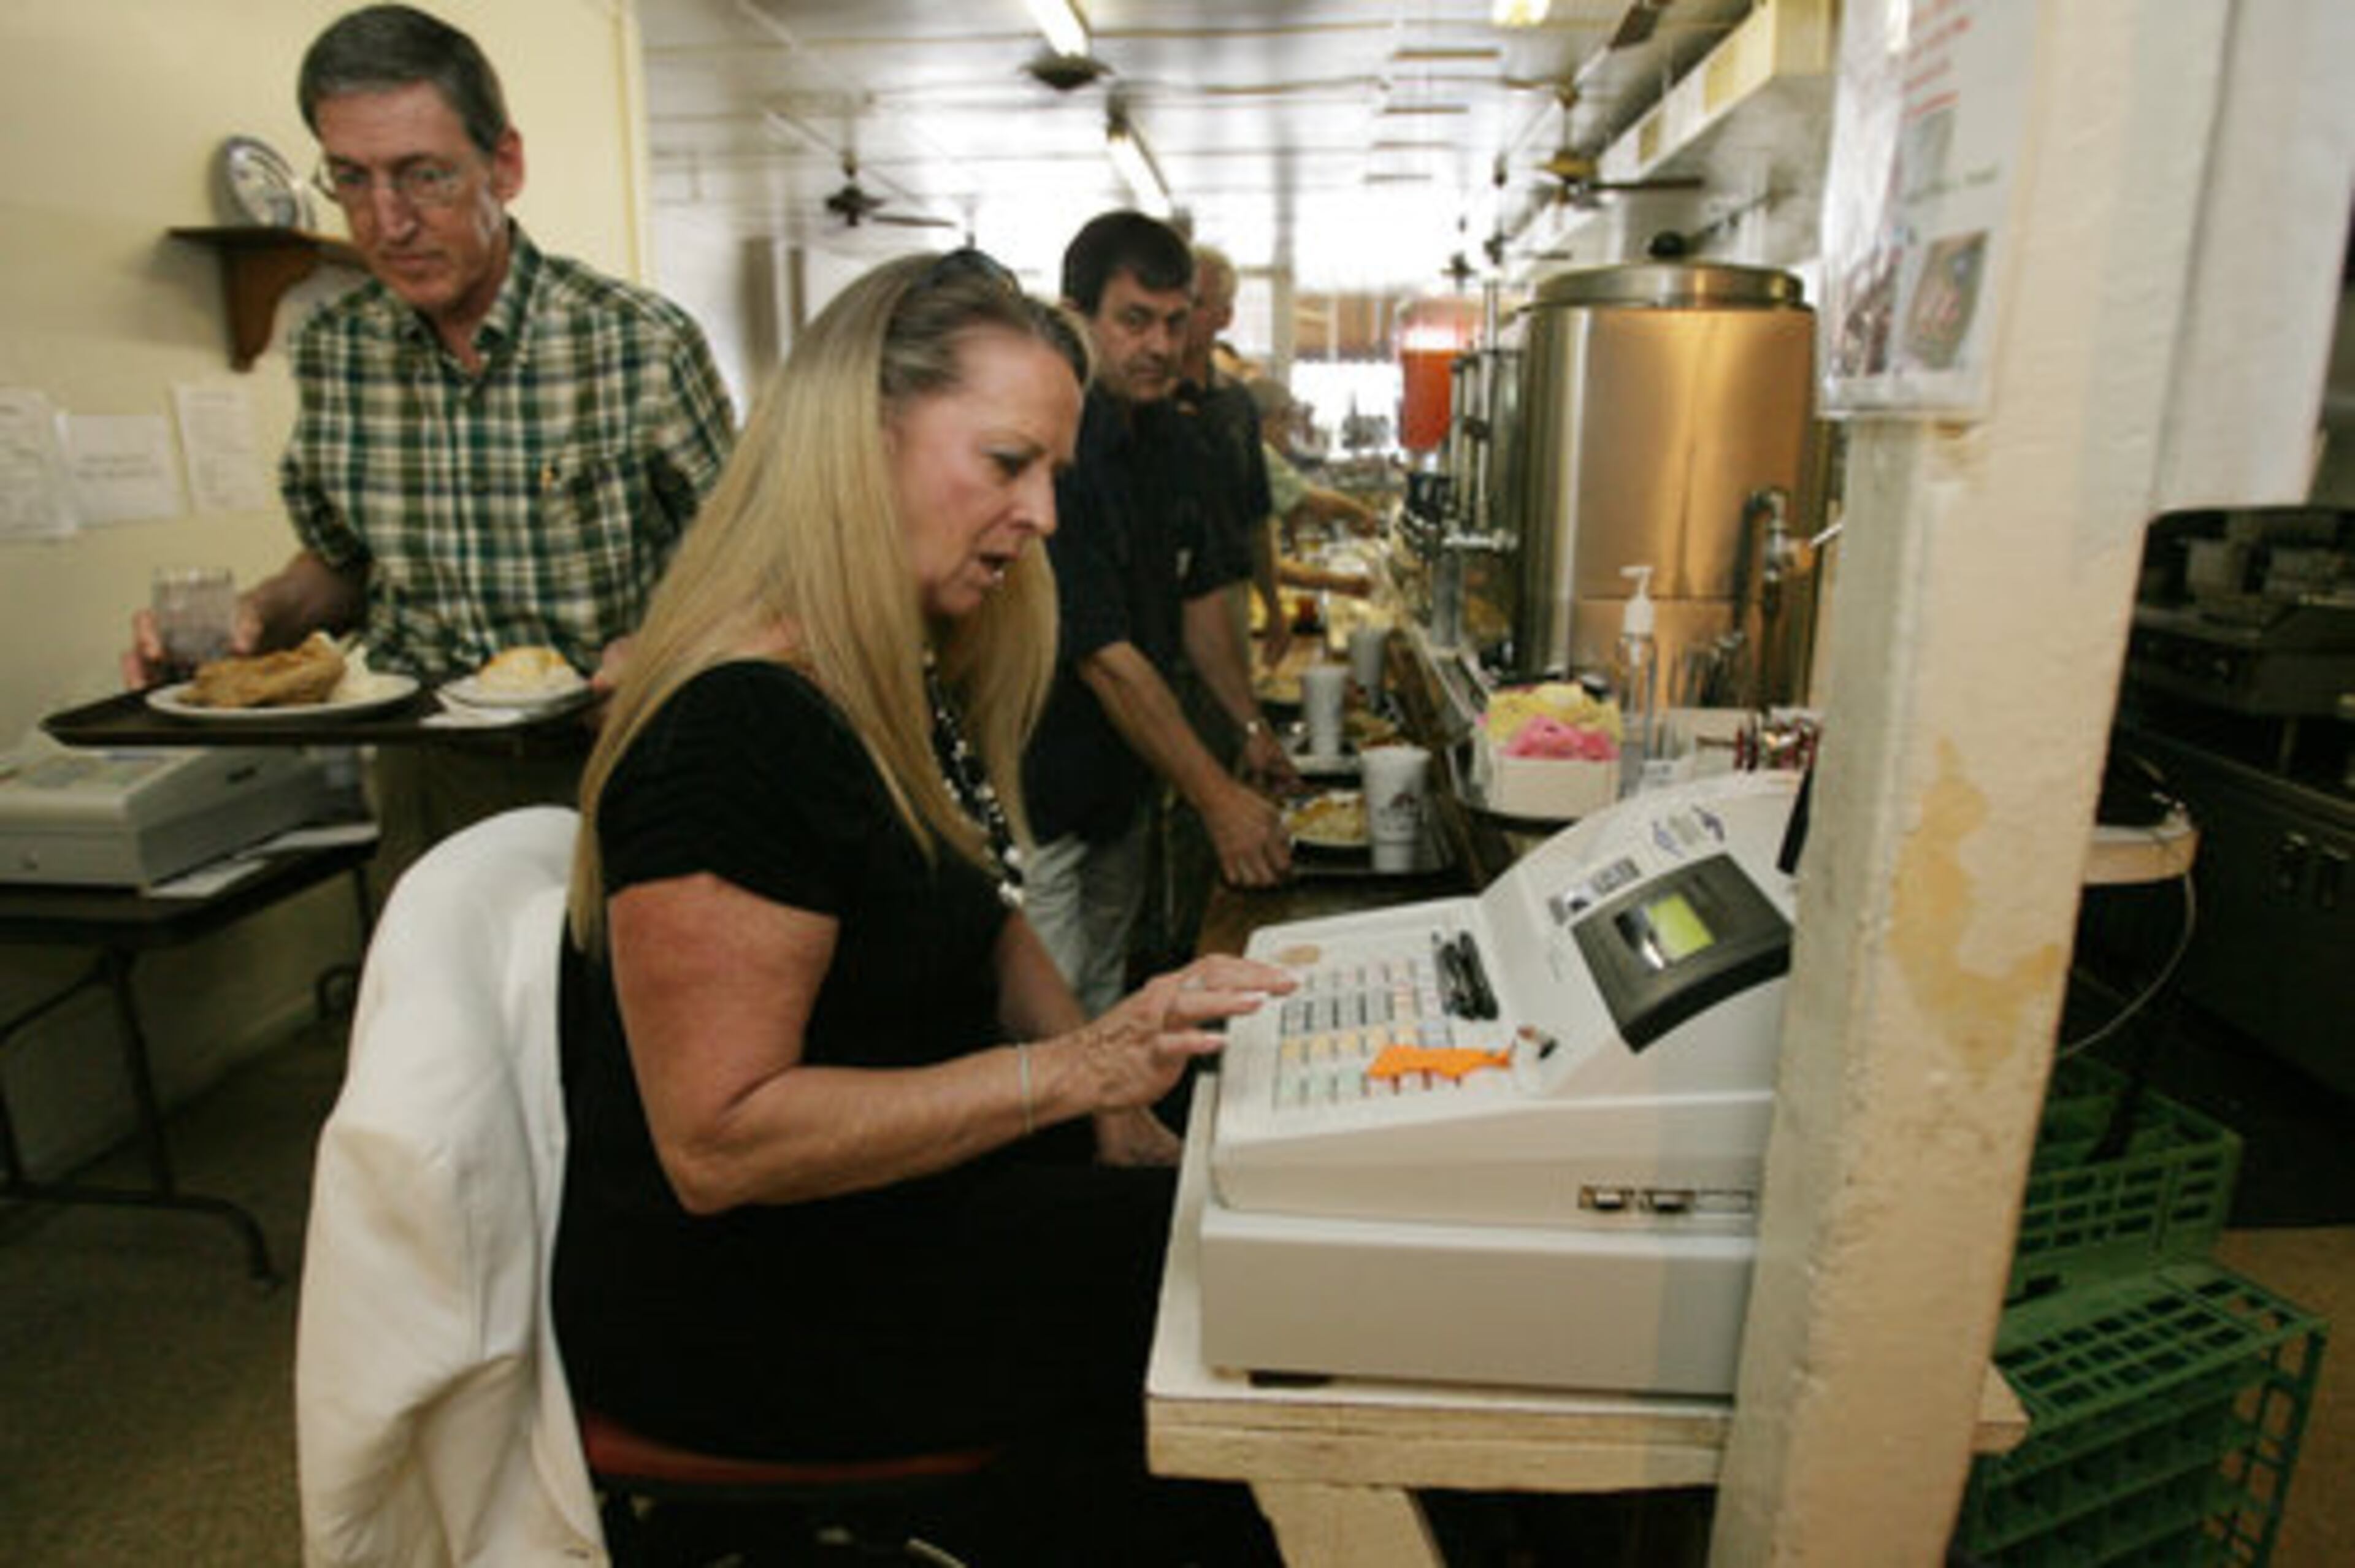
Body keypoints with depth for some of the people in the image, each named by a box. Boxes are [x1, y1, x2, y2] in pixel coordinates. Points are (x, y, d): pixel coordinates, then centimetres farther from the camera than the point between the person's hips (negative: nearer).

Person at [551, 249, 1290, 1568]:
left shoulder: (910, 682, 2)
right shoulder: (738, 731, -26)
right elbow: (720, 1142, -26)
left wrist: (1120, 1100, -1)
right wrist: (1076, 1068, -27)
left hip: (890, 1179, 8)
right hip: (739, 1298, -8)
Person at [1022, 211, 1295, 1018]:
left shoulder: (1169, 437, 5)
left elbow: (1199, 596, 15)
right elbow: (1107, 658, -25)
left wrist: (1252, 726, 8)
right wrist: (1217, 799, -22)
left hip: (1123, 782, 8)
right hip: (1041, 797, -8)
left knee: (1106, 1000, 21)